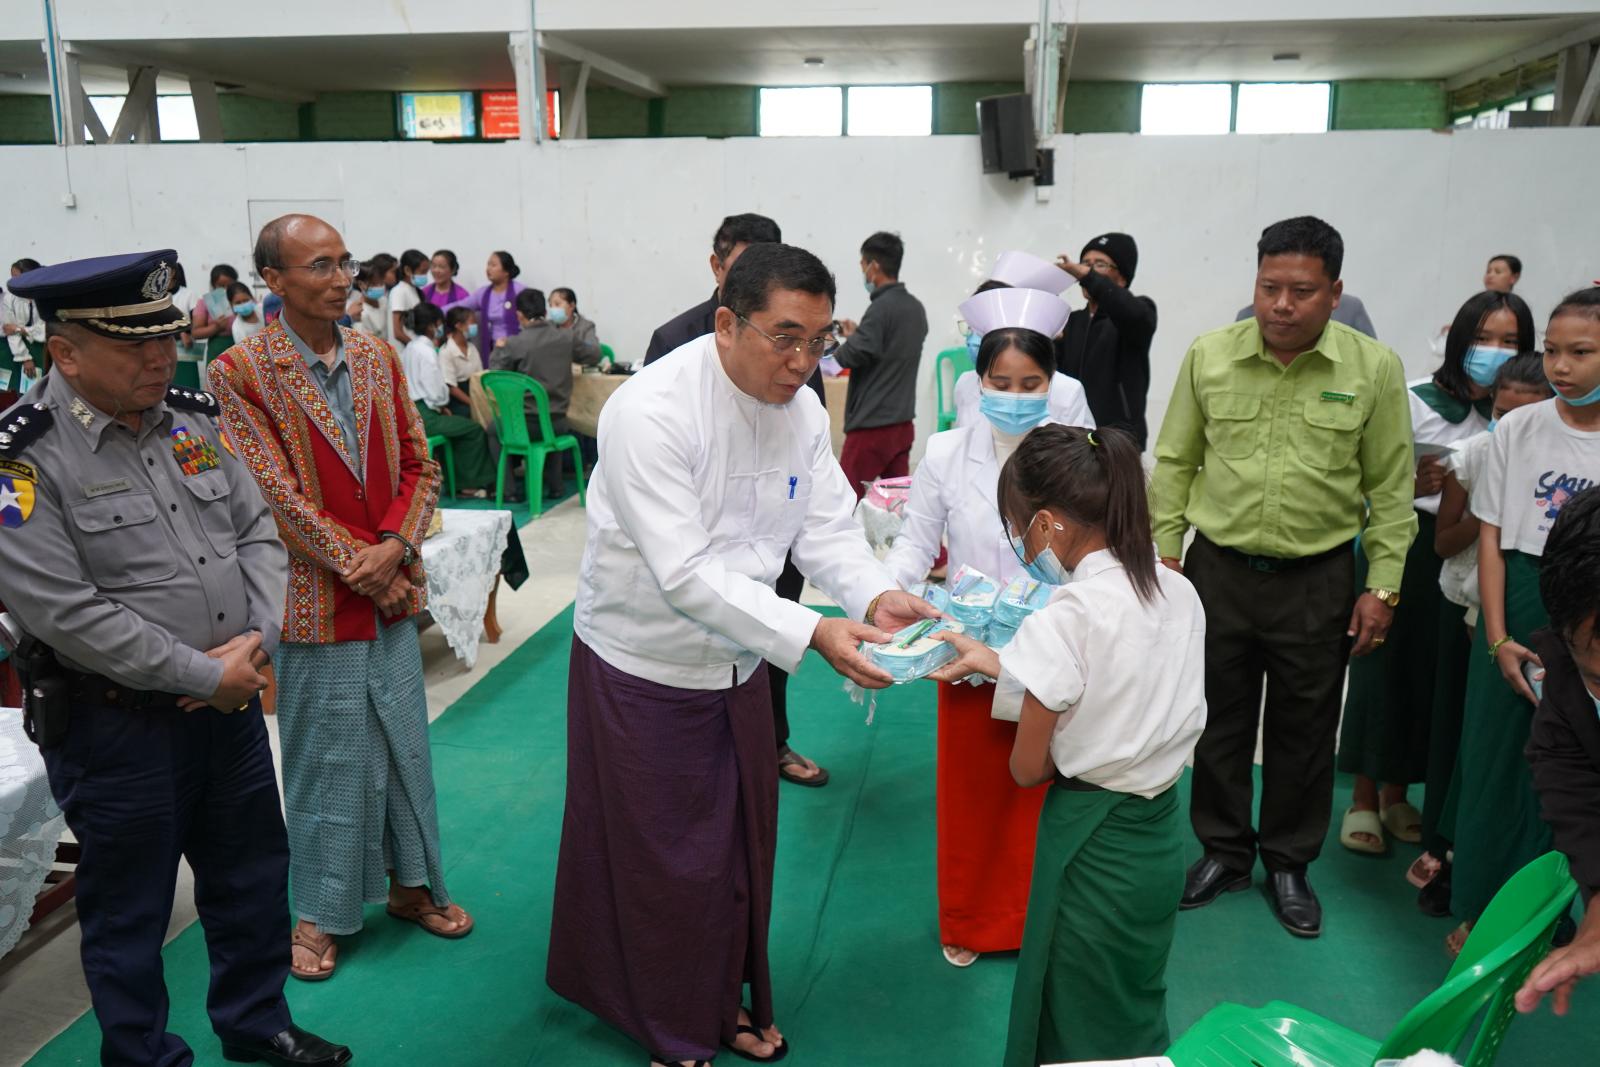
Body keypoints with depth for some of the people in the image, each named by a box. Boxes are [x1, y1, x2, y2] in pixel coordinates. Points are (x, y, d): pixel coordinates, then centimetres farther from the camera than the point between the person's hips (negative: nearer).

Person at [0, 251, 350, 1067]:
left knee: (253, 877, 20)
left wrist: (256, 641, -11)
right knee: (129, 912, 12)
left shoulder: (193, 420, 2)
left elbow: (257, 533, 5)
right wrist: (206, 676, -18)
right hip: (115, 726, -6)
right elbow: (67, 612, -22)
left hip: (232, 702, 6)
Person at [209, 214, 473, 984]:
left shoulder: (377, 357, 5)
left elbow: (418, 464, 6)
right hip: (315, 598, -5)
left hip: (391, 589, 5)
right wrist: (358, 567, -13)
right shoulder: (243, 371, -10)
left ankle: (411, 883, 32)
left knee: (404, 741, 14)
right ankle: (319, 910, 26)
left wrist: (394, 547, -9)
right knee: (324, 755, 7)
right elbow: (277, 494, -14)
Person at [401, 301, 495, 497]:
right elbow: (435, 393, -20)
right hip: (424, 415, -10)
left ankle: (460, 481, 23)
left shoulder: (411, 348, 13)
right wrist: (442, 407, 0)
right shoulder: (427, 352, -17)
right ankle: (469, 484, 9)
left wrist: (441, 406, 10)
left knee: (462, 424, 22)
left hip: (412, 410, 10)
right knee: (475, 429, -4)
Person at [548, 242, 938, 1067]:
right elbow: (685, 573, -34)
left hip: (738, 659, 7)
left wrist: (877, 596, -26)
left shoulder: (802, 409, -4)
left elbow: (826, 528, -5)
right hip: (646, 666, -6)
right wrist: (813, 634, -40)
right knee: (661, 859, 11)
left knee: (742, 843, 20)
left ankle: (728, 999, 44)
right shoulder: (651, 411, -28)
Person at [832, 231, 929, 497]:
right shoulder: (916, 307, 10)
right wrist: (858, 334, 20)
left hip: (872, 424, -8)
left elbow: (855, 355, -20)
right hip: (903, 422, 8)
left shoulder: (882, 308, -15)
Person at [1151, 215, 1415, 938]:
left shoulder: (1374, 369, -6)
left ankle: (1290, 863, 32)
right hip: (1218, 571, 1)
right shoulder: (1209, 356, -3)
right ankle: (1224, 851, 33)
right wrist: (1164, 552, 1)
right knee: (1219, 720, 13)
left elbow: (1391, 490, 0)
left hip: (1318, 581, -1)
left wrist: (1383, 586, -3)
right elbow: (1173, 465, 4)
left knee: (1304, 732, 12)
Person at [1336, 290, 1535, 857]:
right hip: (1404, 548, -3)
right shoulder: (1416, 400, -7)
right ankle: (1363, 800, 17)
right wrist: (1412, 486, -24)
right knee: (1384, 665, 2)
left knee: (1438, 674, 10)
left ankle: (1396, 795, 28)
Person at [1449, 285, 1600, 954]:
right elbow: (1491, 536, 1)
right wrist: (1499, 637, -6)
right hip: (1519, 604, 2)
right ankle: (1479, 910, 24)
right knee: (1496, 763, 8)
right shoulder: (1517, 429, 1)